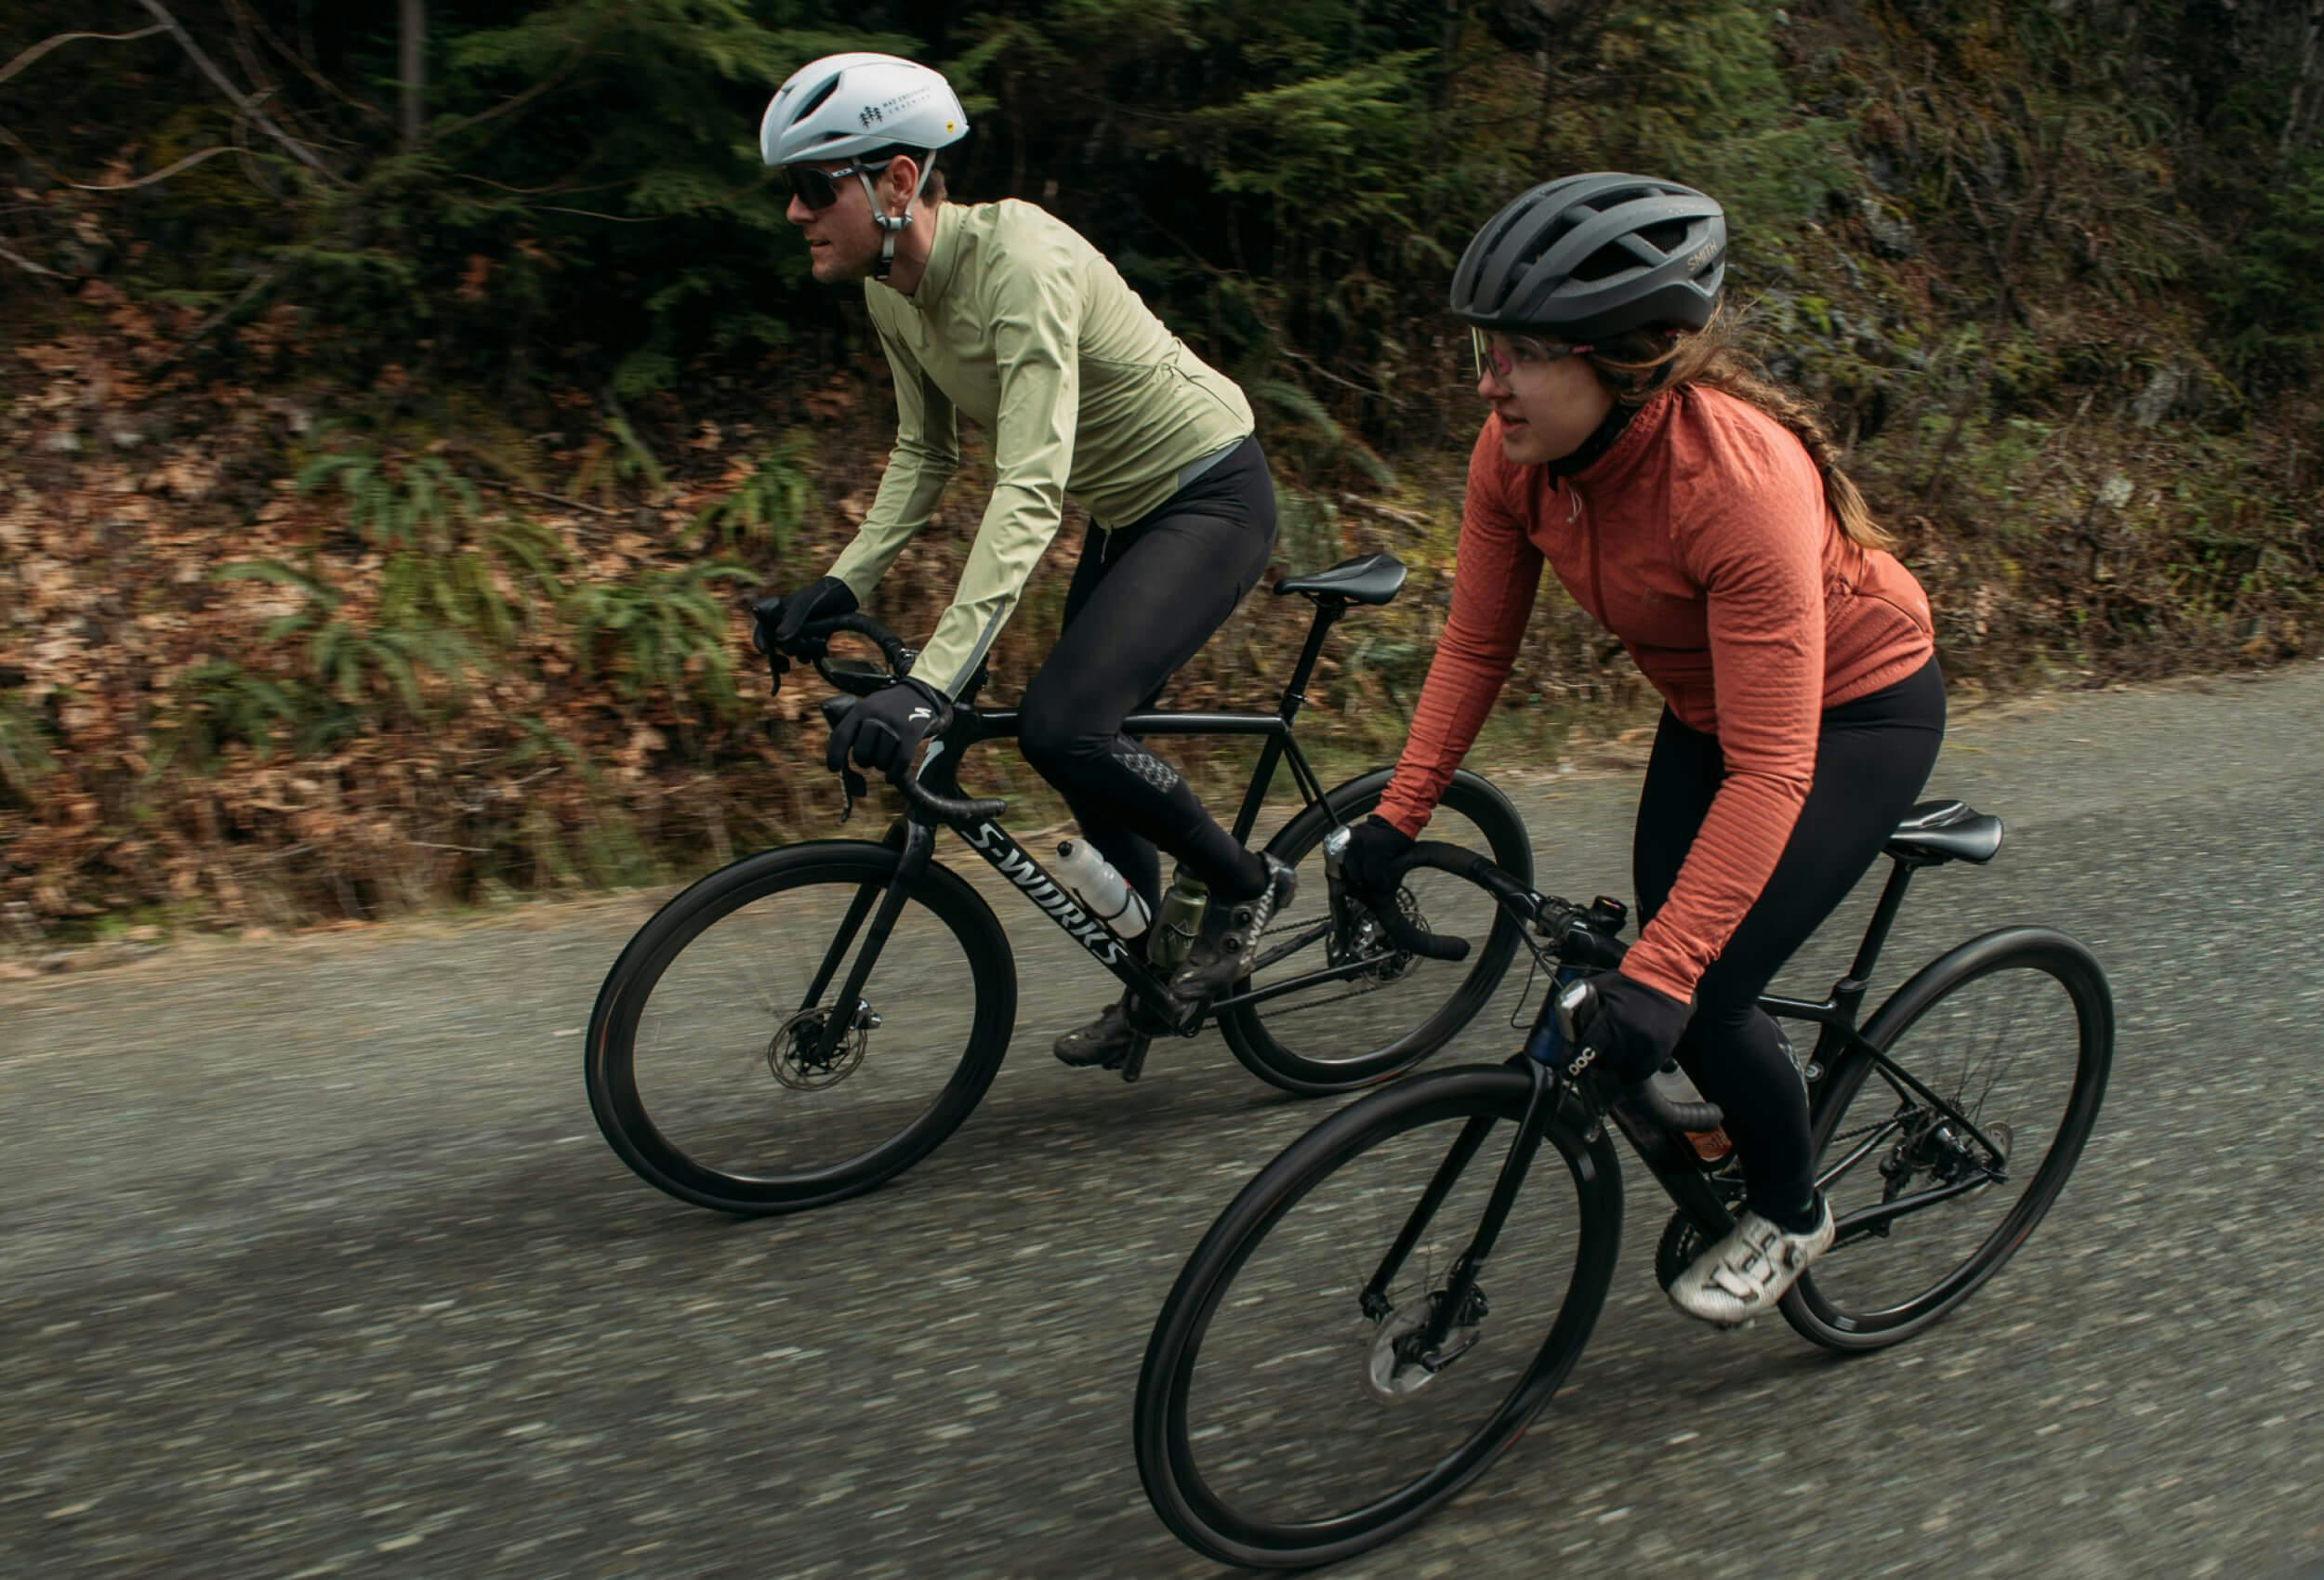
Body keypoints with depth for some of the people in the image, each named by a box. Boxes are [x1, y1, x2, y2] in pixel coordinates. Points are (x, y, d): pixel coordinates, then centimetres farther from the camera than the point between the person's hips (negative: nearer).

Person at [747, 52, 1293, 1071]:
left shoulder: (1019, 259, -31)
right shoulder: (891, 291, -4)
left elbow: (1029, 491, -39)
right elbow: (924, 453, 9)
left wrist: (929, 684, -46)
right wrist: (839, 588, -4)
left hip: (1212, 498, -9)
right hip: (1126, 511, 9)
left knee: (1060, 727, -23)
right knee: (1087, 752, 11)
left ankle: (1244, 883, 2)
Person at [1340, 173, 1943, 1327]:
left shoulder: (1740, 477, -38)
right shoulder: (1517, 453, -19)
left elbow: (1769, 771, -39)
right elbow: (1476, 644, -7)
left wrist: (1660, 973, -43)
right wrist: (1397, 816, -11)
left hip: (1854, 713, -6)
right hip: (1708, 705, 6)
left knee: (1700, 999, -13)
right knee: (1665, 959, 5)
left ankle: (1791, 1213, 18)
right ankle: (1764, 1118, 39)